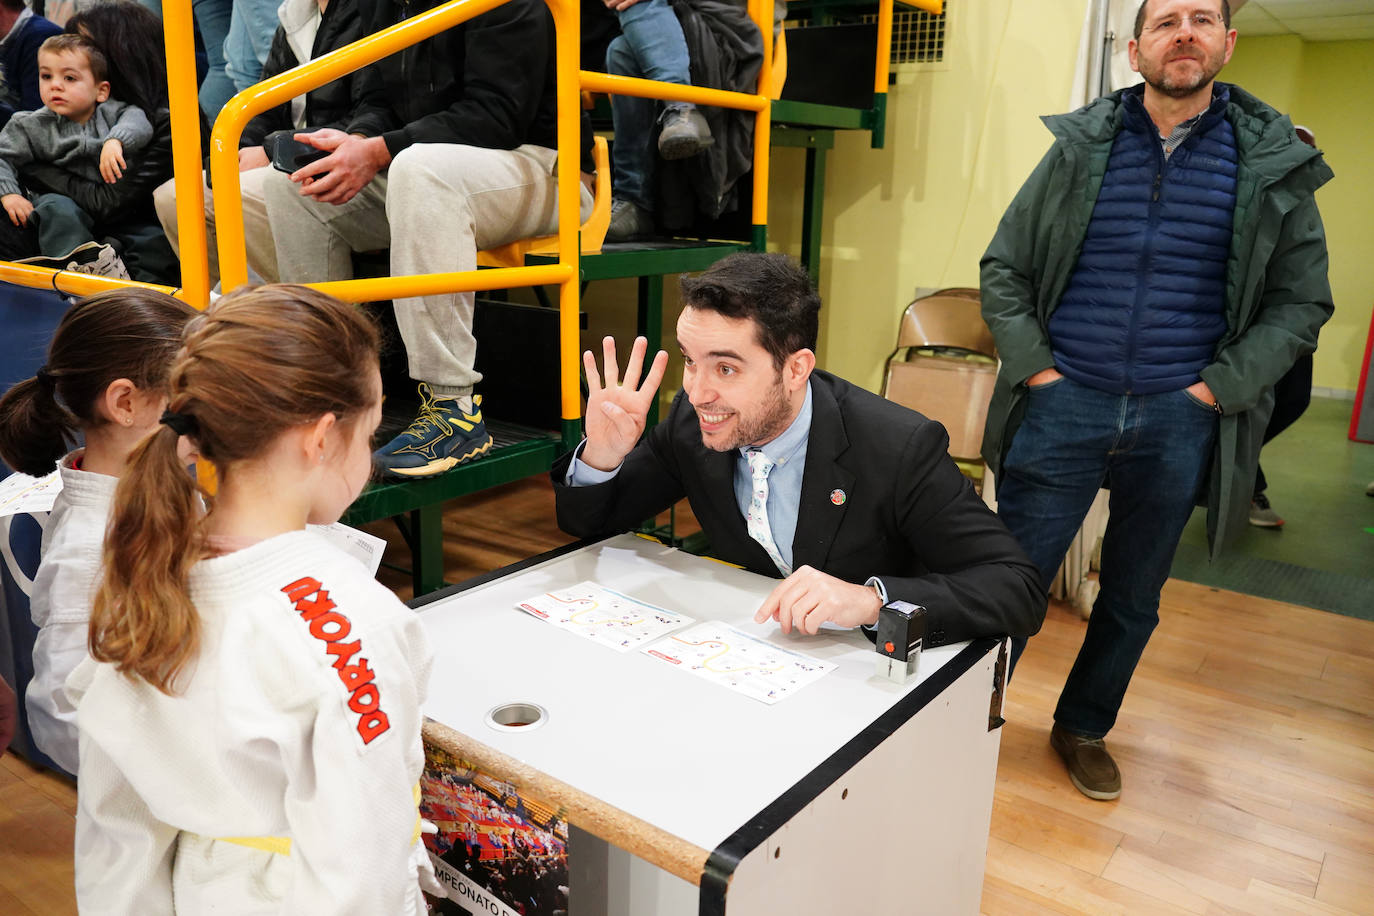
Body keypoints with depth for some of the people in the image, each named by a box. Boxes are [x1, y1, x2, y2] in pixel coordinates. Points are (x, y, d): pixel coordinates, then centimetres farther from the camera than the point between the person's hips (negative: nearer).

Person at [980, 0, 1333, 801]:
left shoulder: (1273, 164, 4)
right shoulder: (1081, 147, 3)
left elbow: (1302, 301, 7)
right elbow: (1003, 267, 6)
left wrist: (1222, 388, -5)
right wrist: (1032, 366, -5)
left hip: (1178, 420, 1)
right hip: (1065, 405, -1)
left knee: (1134, 598, 14)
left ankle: (1084, 728, 35)